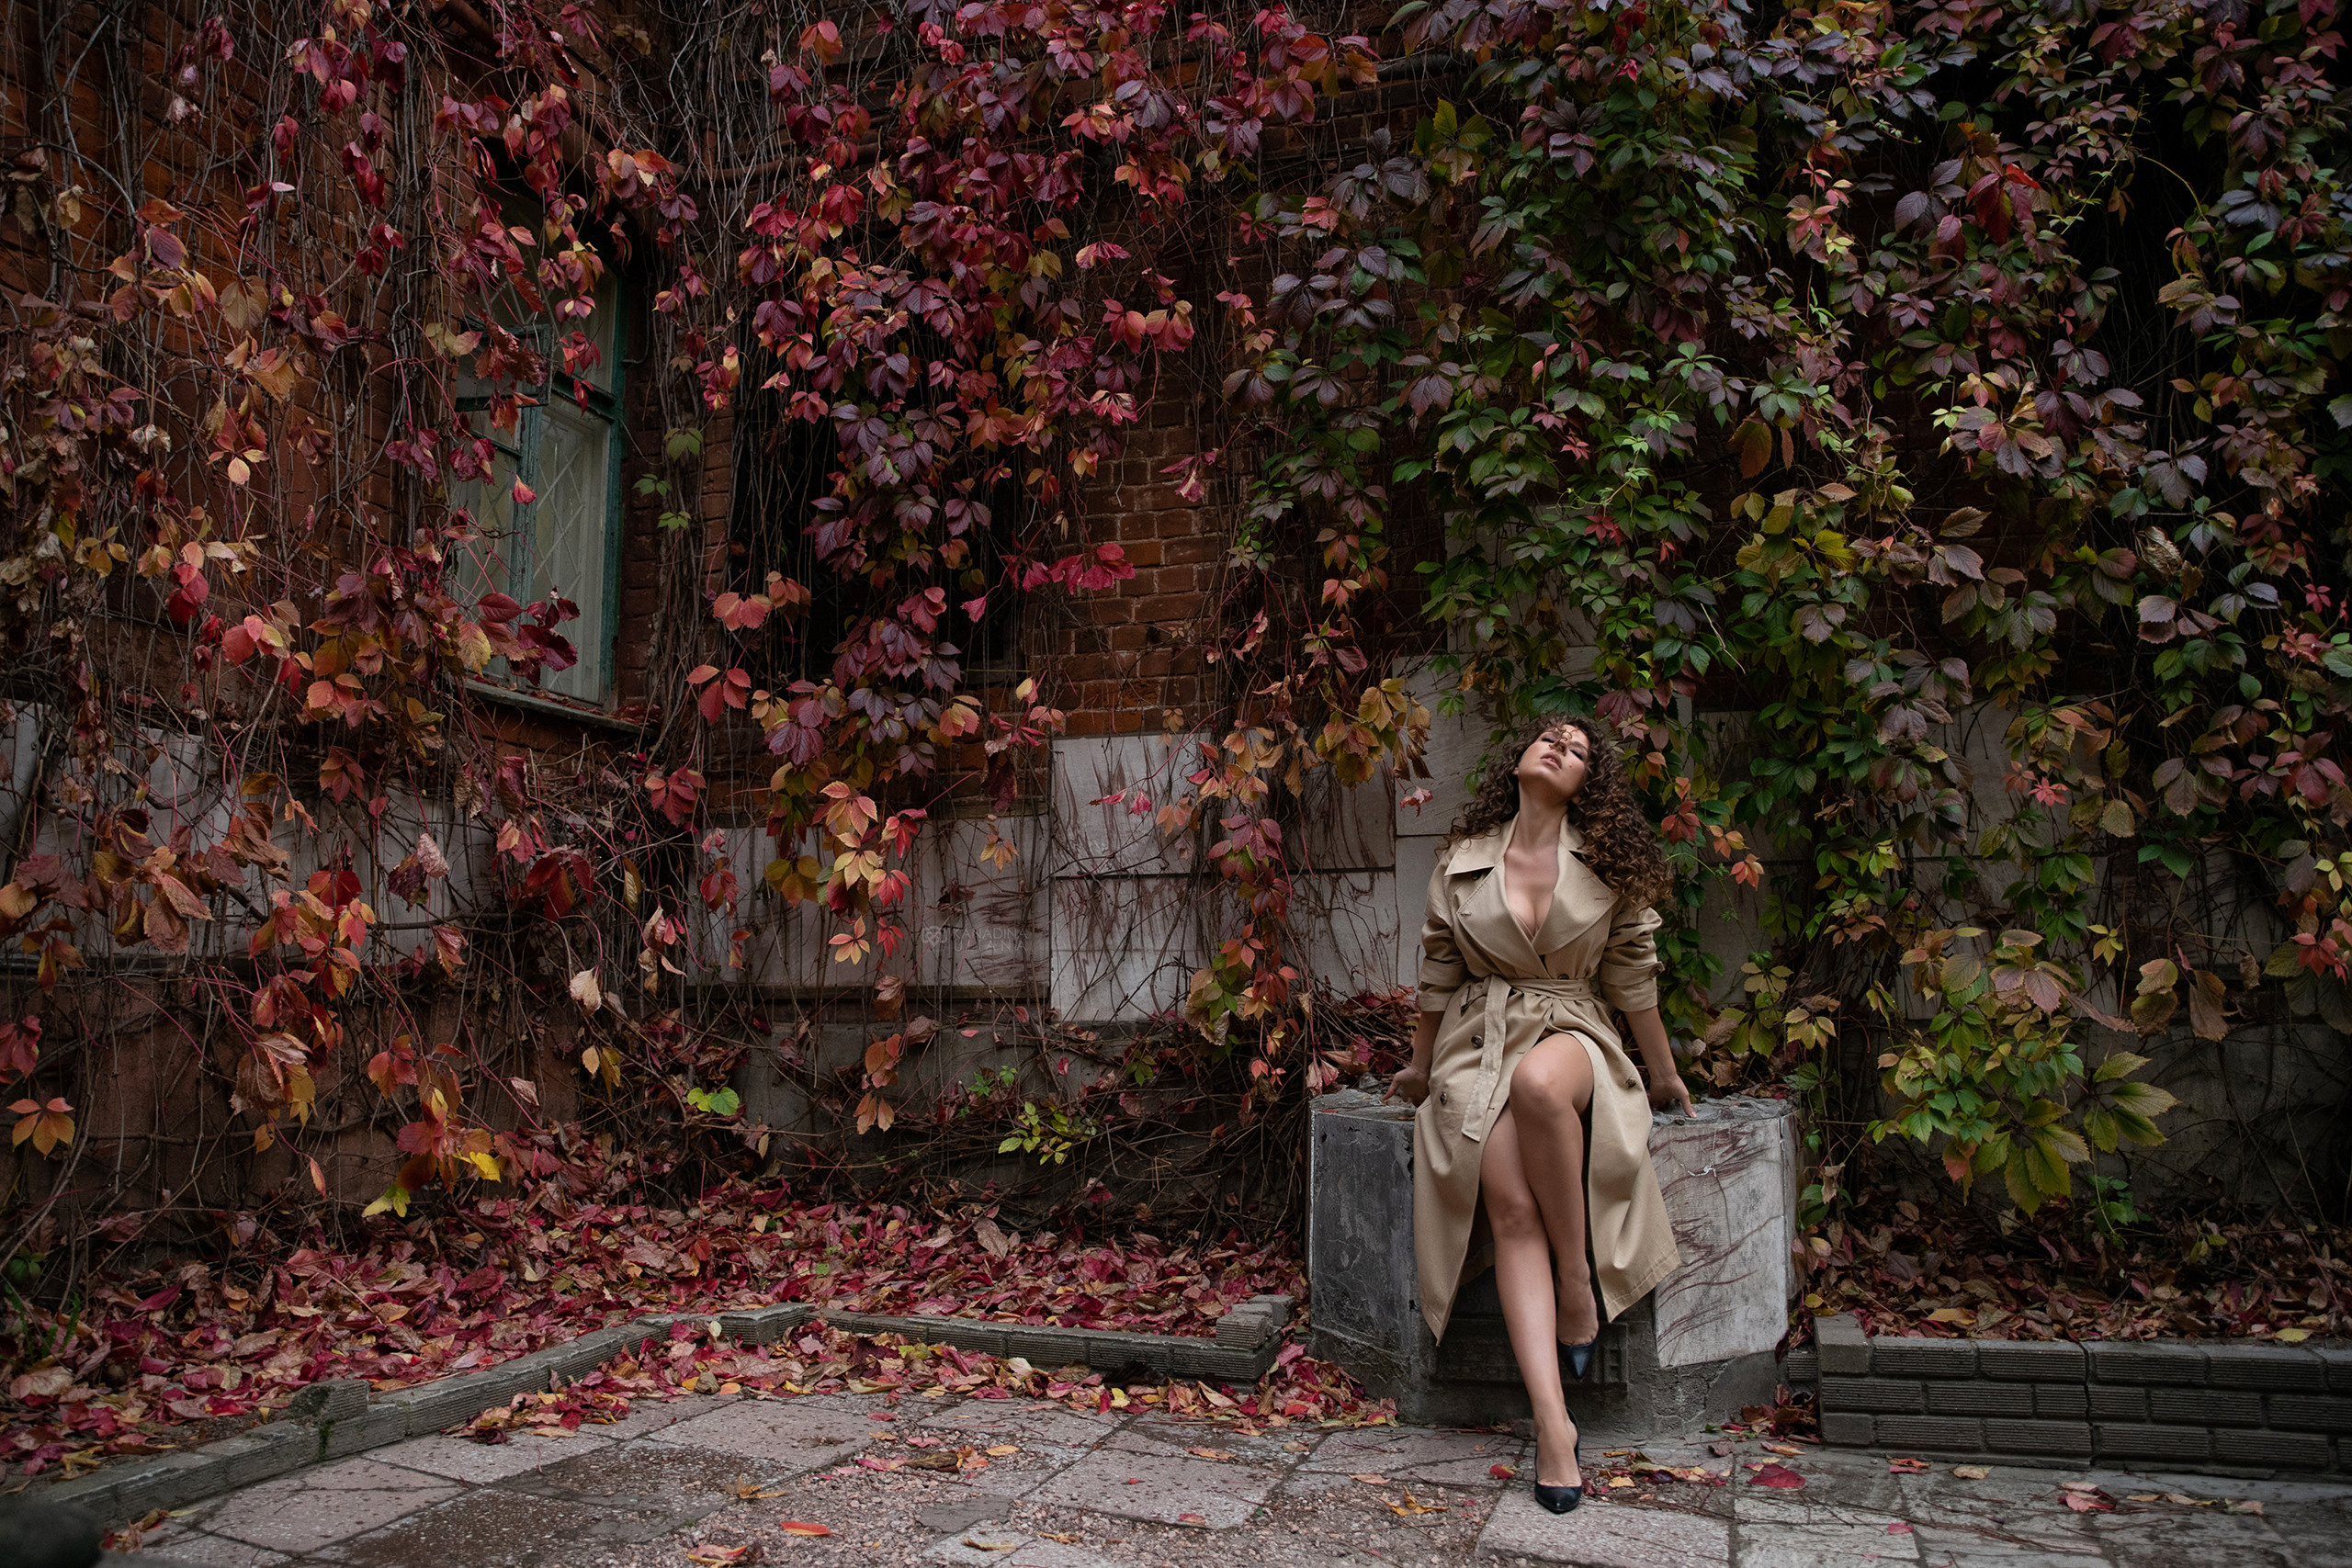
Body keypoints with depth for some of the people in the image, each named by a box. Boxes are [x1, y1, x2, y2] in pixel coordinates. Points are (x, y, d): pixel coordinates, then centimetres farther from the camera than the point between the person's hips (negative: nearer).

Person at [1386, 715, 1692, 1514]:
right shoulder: (1461, 863, 6)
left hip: (1571, 1036, -1)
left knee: (1539, 1081, -40)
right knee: (1511, 1207, -25)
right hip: (1477, 1043, 1)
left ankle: (1579, 1279, -22)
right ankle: (1552, 1425, -28)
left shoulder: (1608, 866, 4)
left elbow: (1632, 975, 12)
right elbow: (1438, 976, 16)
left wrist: (1665, 1075, 18)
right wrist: (1420, 1068, 25)